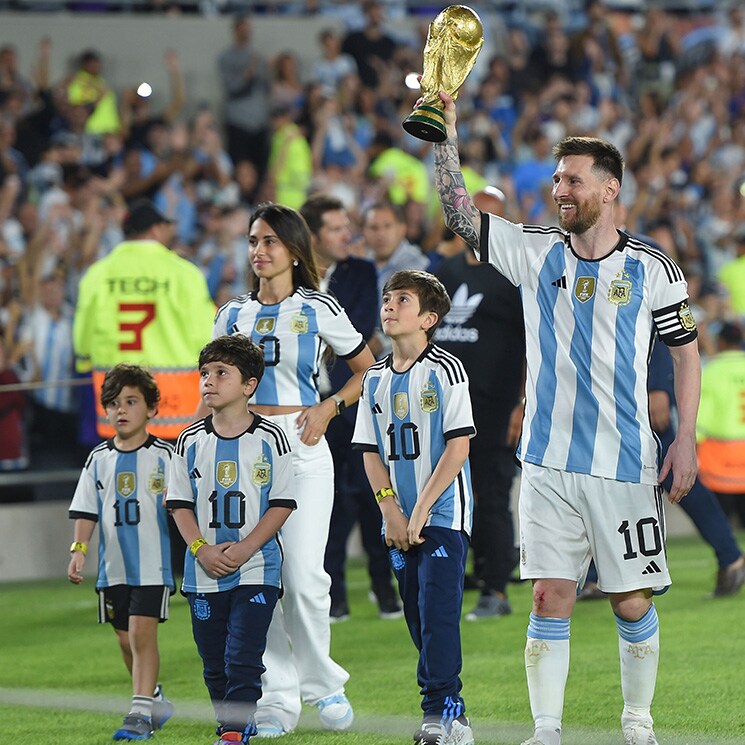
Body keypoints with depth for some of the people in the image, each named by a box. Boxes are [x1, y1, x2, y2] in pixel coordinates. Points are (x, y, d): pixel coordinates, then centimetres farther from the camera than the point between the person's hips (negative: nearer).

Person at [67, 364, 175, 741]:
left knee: (142, 631, -14)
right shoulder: (99, 459, 8)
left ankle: (140, 712, -13)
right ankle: (154, 698, 31)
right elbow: (87, 510, 10)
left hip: (152, 564, -5)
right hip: (113, 565, 5)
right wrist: (79, 549, 0)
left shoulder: (162, 455, -4)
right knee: (126, 639, 12)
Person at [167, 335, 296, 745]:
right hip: (204, 572, 3)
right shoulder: (191, 441, 4)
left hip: (256, 569, -3)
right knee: (214, 661, 9)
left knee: (243, 657, -10)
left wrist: (246, 548, -14)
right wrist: (202, 549, -8)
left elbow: (283, 503, -3)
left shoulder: (269, 439, -4)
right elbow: (180, 503, 6)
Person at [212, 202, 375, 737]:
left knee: (303, 574, -11)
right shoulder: (233, 315, 13)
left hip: (301, 446, -3)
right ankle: (279, 699, 3)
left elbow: (368, 368, 10)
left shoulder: (318, 310, 3)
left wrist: (329, 407, -3)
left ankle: (322, 683, 8)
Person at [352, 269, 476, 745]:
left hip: (443, 514, -6)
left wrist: (421, 509, -15)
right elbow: (372, 452, 10)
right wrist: (392, 512, -3)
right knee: (419, 620, 6)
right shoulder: (376, 378, 10)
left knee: (438, 613, -12)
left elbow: (458, 446, -12)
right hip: (399, 521, 6)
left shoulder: (445, 370, -7)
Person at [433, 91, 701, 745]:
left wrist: (686, 438, -2)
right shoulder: (537, 254, 6)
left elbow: (686, 350, 6)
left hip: (626, 465, -2)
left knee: (633, 605, 2)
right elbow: (460, 212, 3)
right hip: (549, 463, 2)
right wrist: (447, 133, -8)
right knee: (550, 601, -1)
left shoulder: (653, 269, 0)